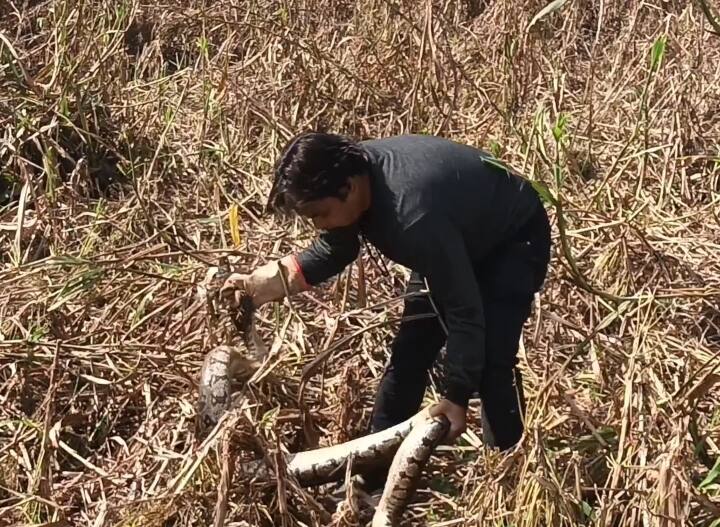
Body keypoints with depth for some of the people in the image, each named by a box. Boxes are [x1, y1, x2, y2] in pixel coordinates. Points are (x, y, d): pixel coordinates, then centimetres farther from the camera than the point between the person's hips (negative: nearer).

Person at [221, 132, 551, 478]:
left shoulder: (415, 217, -44)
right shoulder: (350, 173, -20)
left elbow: (464, 309, -34)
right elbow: (334, 251, -2)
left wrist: (457, 396, -29)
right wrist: (273, 279, -17)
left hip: (513, 239, -8)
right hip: (458, 239, 8)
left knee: (490, 359, -20)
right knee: (410, 349, 5)